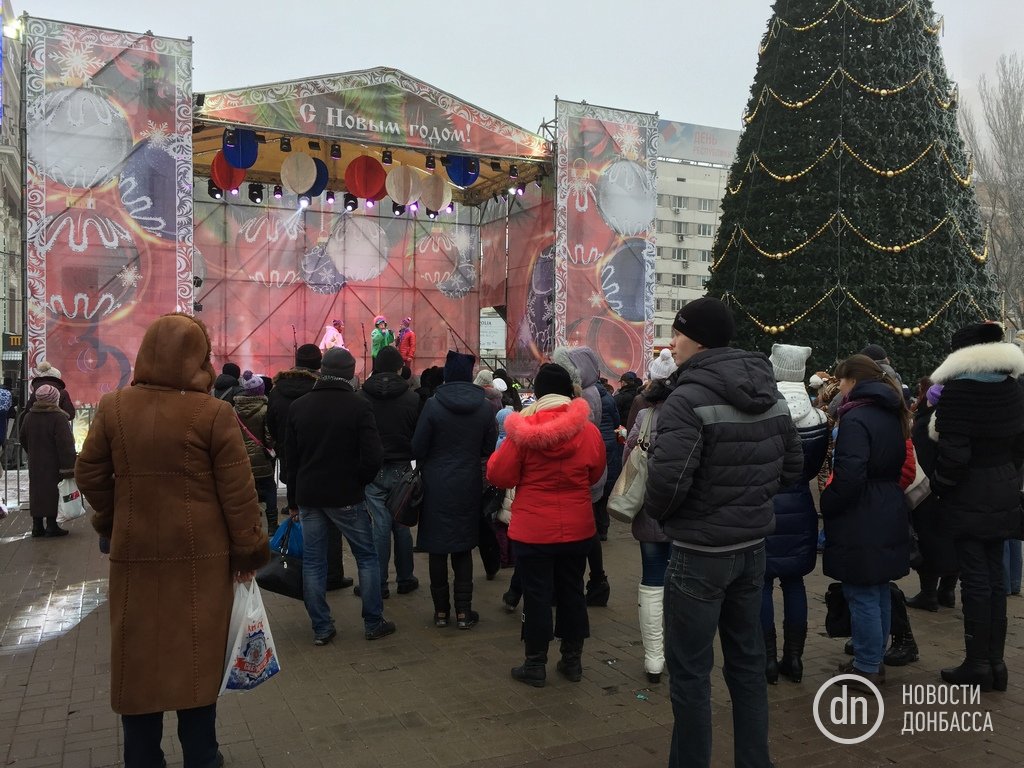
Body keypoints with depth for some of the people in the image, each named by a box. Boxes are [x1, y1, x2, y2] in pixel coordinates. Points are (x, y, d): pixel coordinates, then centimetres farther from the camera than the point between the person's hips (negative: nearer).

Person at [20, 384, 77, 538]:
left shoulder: (28, 417, 5)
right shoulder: (58, 417, -17)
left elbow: (24, 440, 17)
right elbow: (65, 445, -20)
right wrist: (69, 467, -18)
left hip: (35, 465, 6)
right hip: (53, 466, -6)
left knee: (37, 491, 13)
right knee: (52, 493, 1)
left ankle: (37, 526, 18)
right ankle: (52, 526, 4)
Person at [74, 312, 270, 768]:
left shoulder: (113, 407, -2)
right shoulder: (213, 412, -14)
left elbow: (90, 475, 6)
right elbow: (237, 491, -11)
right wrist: (248, 549, -2)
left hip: (135, 553, 3)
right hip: (201, 556, -3)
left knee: (139, 659, 15)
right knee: (197, 659, 11)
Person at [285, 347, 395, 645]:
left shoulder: (298, 406, 3)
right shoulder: (358, 406, -11)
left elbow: (291, 458, 8)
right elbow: (373, 456, -17)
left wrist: (293, 500, 15)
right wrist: (358, 482, 2)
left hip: (308, 496, 4)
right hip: (345, 496, -3)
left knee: (313, 562, 10)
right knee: (367, 557, 10)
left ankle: (321, 628, 14)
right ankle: (373, 623, 15)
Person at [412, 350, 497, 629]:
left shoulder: (433, 405, -12)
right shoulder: (485, 407, -5)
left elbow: (417, 448, -9)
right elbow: (489, 448, 1)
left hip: (437, 486, -2)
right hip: (469, 486, 2)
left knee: (438, 548, 9)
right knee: (463, 548, 12)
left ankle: (441, 610, 17)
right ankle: (463, 611, 13)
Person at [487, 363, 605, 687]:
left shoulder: (523, 430, -15)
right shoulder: (588, 430, -6)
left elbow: (499, 475, -9)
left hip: (533, 529, -3)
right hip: (577, 527, 3)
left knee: (536, 594, 7)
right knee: (572, 590, 16)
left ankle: (535, 664, 18)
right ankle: (573, 659, 27)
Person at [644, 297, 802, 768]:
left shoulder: (688, 398, -21)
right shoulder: (771, 395, 4)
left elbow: (667, 481, -27)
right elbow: (792, 466, 12)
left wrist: (655, 512, -6)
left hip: (700, 552, -8)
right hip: (753, 545, 8)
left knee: (690, 672, 6)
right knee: (747, 660, 19)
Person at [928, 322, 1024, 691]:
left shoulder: (958, 388, -16)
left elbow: (953, 452, -19)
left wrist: (937, 486, -5)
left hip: (969, 495, -7)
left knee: (975, 578, -1)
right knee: (994, 575, 13)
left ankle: (978, 664, 8)